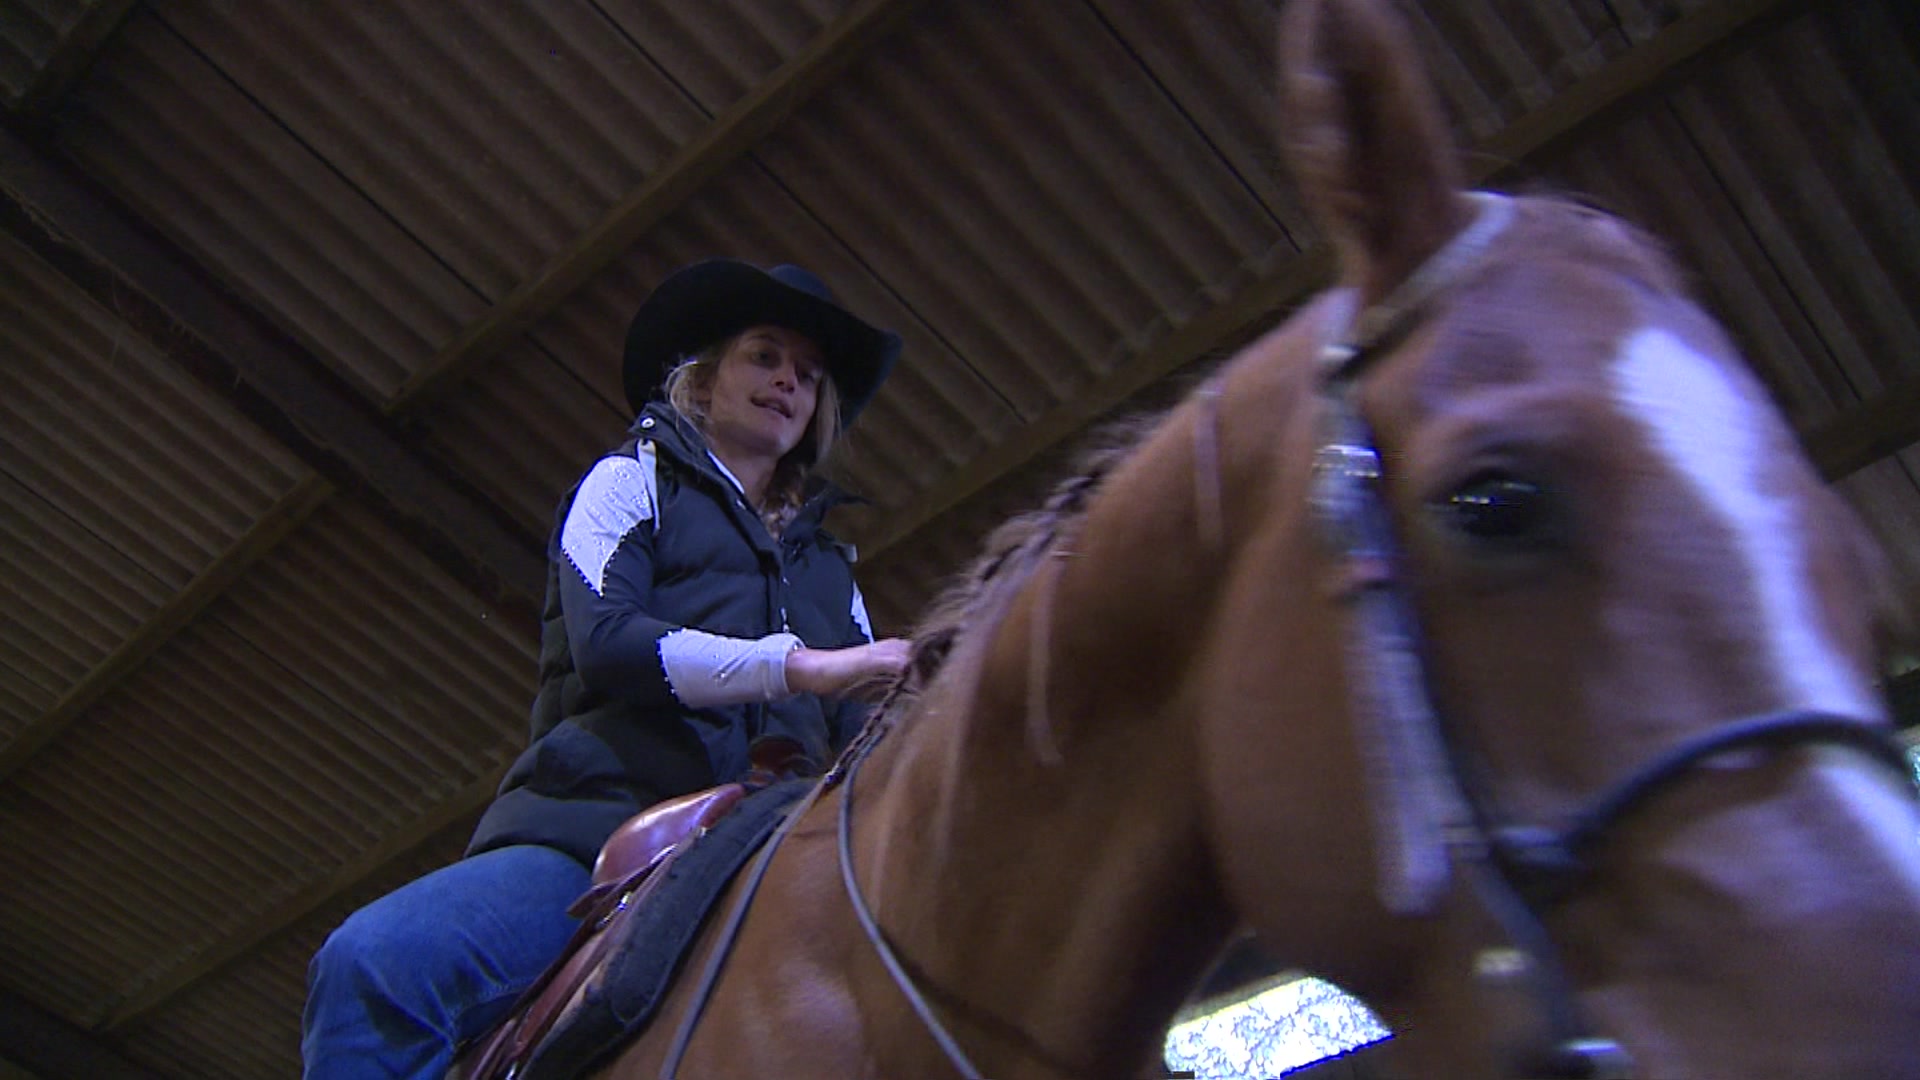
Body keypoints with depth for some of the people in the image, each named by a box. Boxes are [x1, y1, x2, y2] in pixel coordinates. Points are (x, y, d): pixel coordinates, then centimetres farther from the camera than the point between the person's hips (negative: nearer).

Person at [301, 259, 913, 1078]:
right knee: (377, 962, -32)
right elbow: (606, 640, -3)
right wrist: (799, 665, -13)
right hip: (598, 825, -3)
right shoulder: (636, 480, 17)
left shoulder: (828, 566, 30)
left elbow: (858, 723, 19)